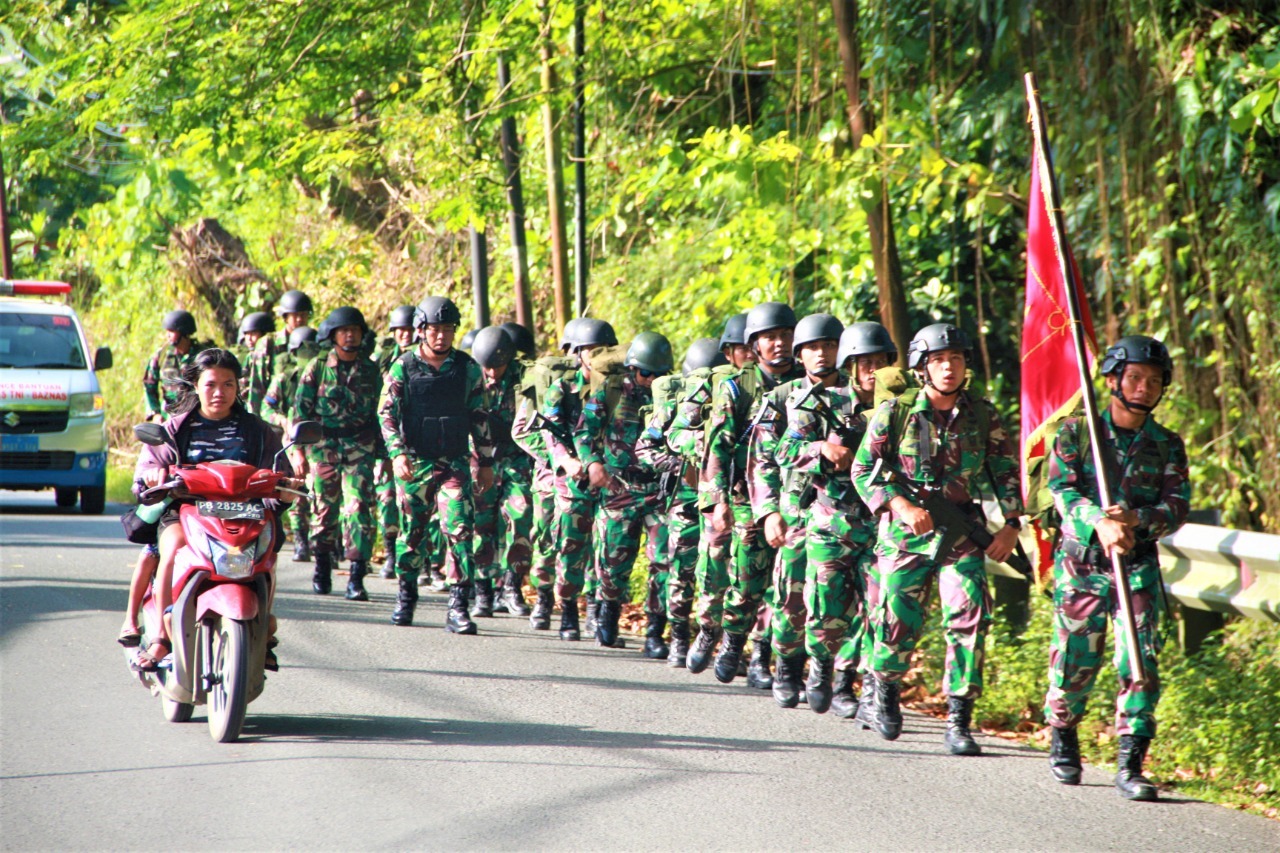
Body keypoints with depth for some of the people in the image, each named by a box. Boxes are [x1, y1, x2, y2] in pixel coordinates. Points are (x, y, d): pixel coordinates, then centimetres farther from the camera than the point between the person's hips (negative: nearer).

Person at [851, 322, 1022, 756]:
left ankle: (958, 722, -9)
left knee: (969, 620, -14)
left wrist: (1011, 524, 0)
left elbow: (1006, 471, 11)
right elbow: (862, 471, -2)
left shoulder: (982, 415, 3)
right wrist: (901, 505, -16)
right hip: (905, 534, -1)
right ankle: (885, 690, 32)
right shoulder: (895, 412, -3)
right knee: (898, 624, 0)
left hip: (962, 536, 1)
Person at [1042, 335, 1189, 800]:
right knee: (1074, 663, 4)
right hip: (1081, 563, -1)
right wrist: (1100, 523, -29)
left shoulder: (1167, 445, 7)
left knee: (1141, 661, -12)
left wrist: (1137, 519, -23)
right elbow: (1062, 488, -10)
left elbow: (1177, 505, -3)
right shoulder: (1077, 432, 2)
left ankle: (1130, 765, -10)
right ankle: (1063, 742, 31)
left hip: (1138, 567, 1)